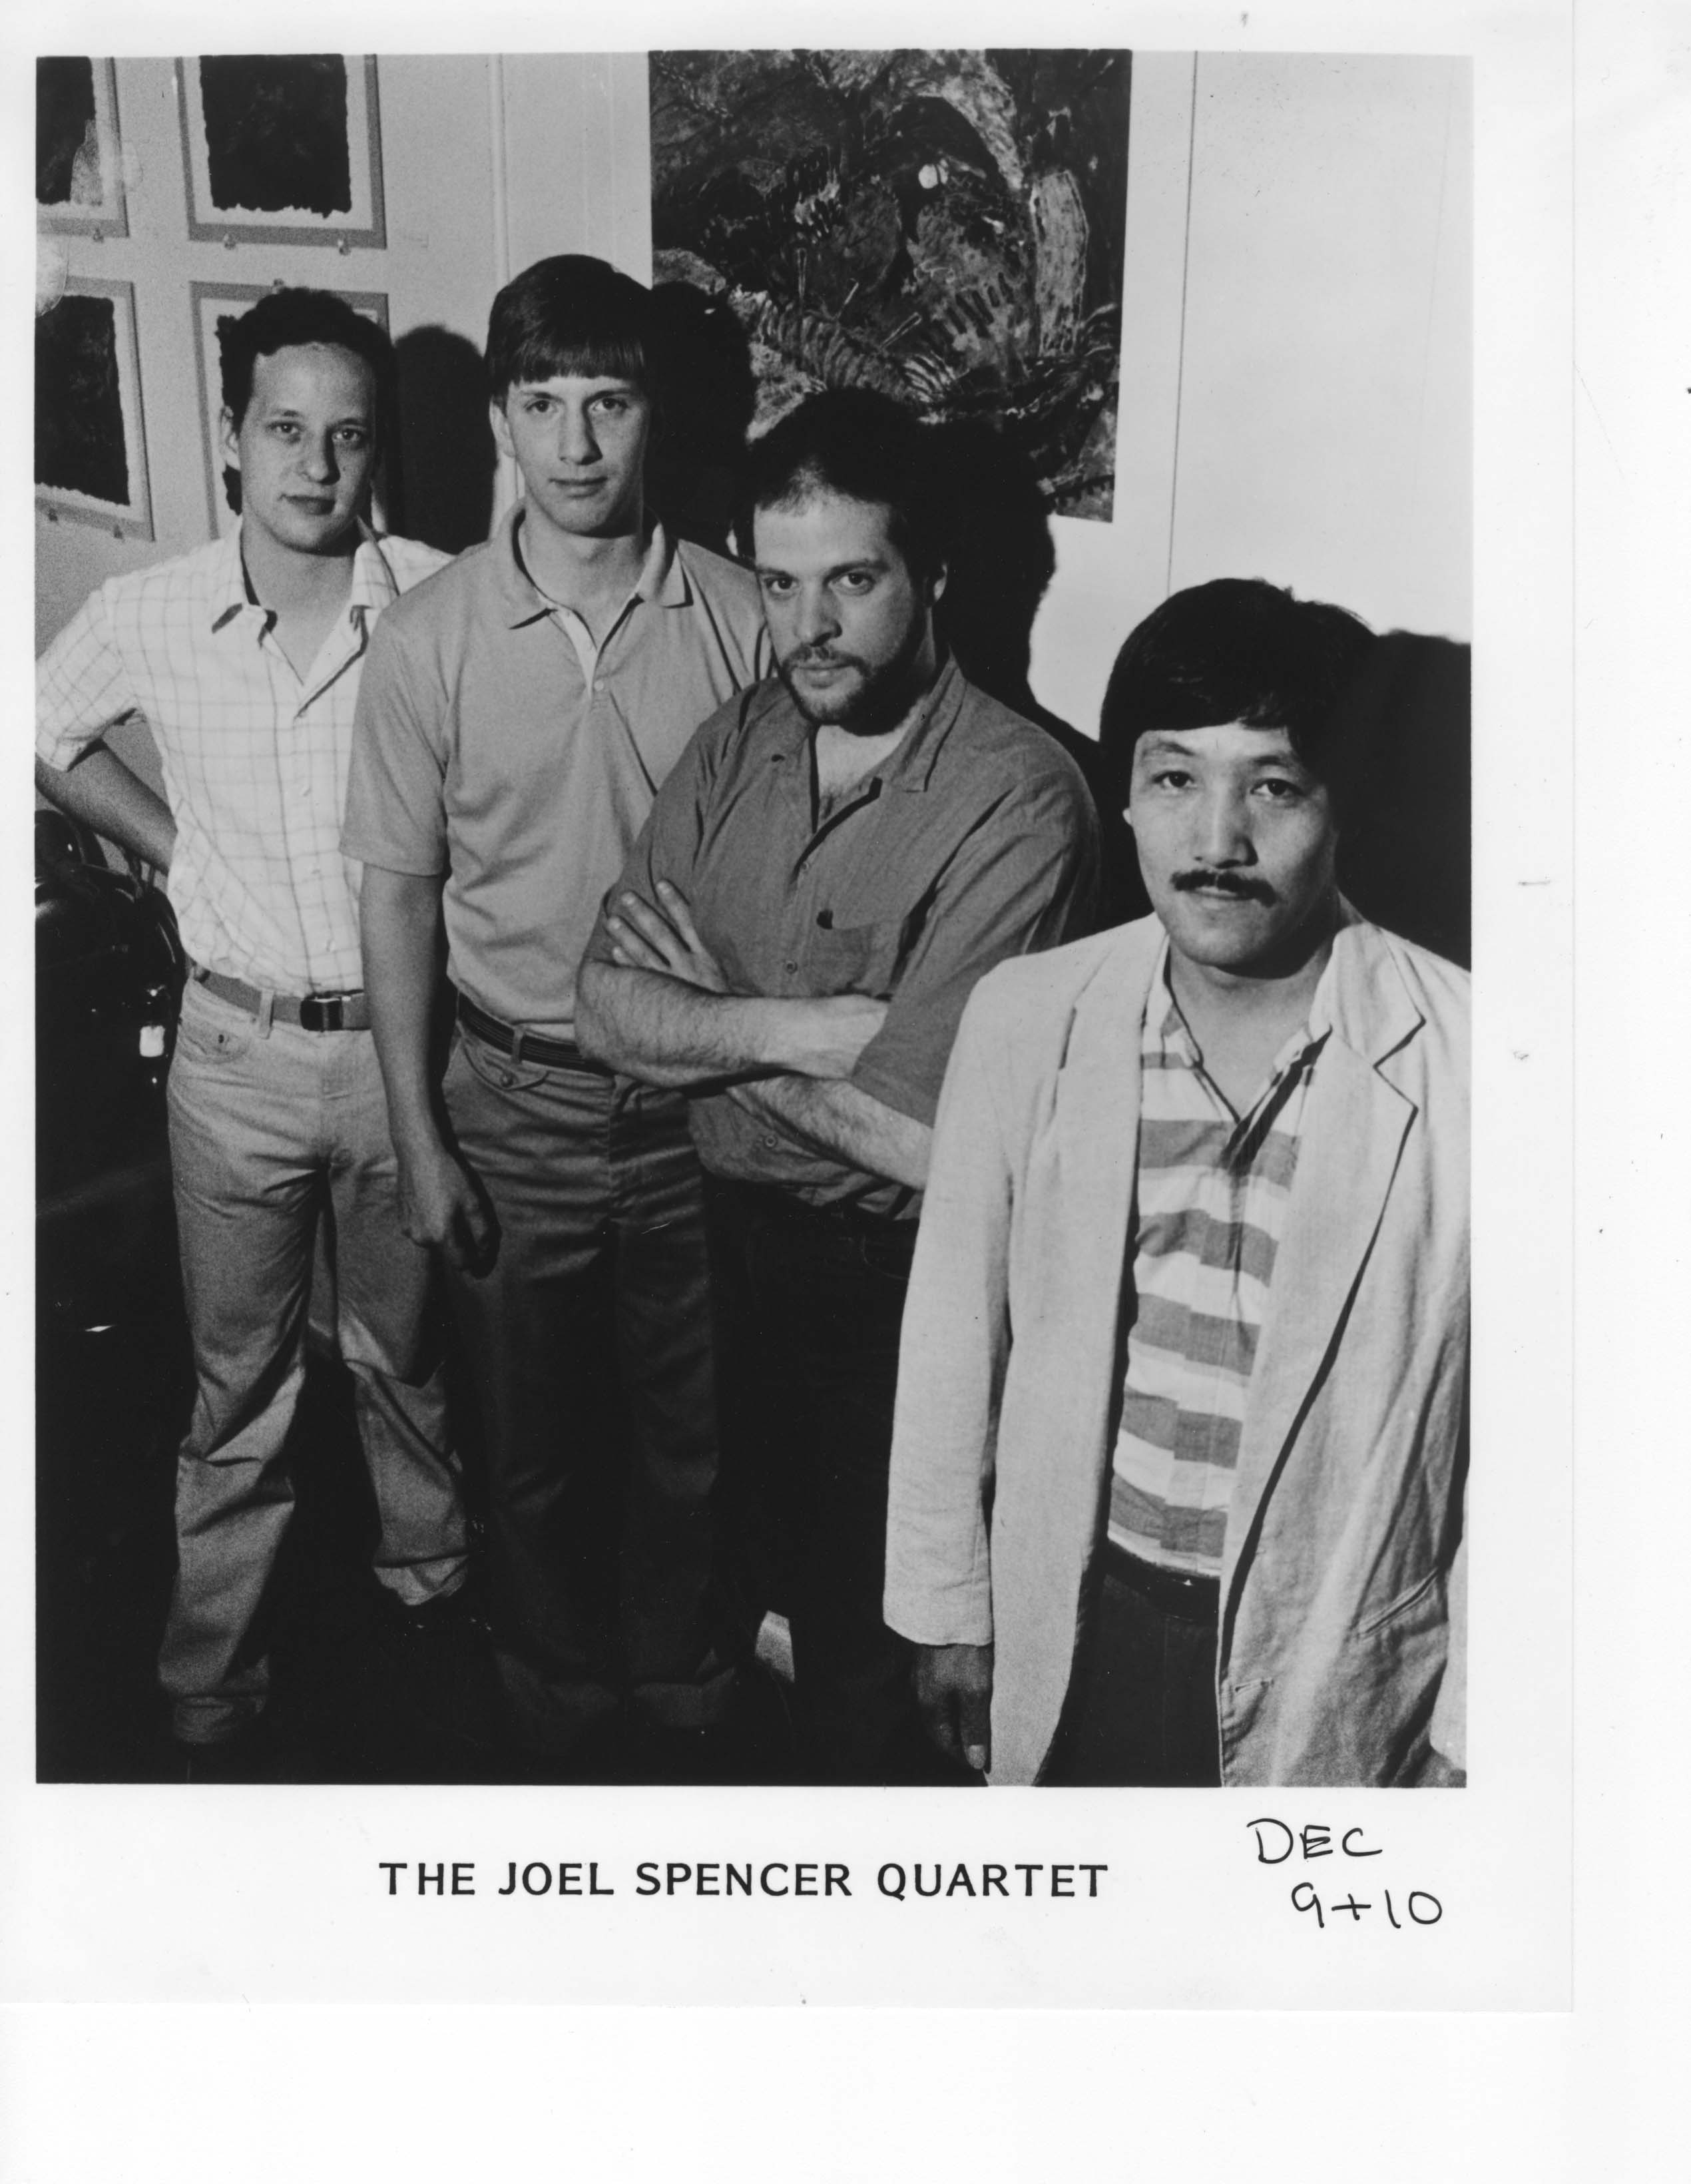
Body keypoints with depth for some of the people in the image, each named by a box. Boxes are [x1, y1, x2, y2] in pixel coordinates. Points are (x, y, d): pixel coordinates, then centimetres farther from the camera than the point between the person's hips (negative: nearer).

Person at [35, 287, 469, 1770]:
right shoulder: (146, 618, -7)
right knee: (241, 1382, 14)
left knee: (405, 1354, 19)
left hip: (401, 1042, -1)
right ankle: (214, 1676, 30)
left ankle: (431, 1591, 43)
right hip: (238, 1049, 1)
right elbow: (51, 738, 13)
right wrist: (180, 853, 4)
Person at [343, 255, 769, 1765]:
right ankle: (556, 1685, 42)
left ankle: (678, 1677, 42)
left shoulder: (736, 617, -7)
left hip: (696, 1091, 1)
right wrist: (418, 1142, -5)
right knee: (535, 1430, 17)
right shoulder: (431, 639, -8)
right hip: (516, 1101, 0)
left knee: (687, 1425, 16)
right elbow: (400, 898, -3)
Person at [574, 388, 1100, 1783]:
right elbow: (610, 1010, -4)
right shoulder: (736, 743, -1)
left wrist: (710, 1014, -14)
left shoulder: (1016, 797, -23)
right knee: (765, 1562, 25)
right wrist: (799, 1029, -21)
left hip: (899, 1281, -6)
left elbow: (914, 1133, -28)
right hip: (739, 1233, 6)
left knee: (867, 1631, 13)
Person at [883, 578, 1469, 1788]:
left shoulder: (1456, 1062, -18)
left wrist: (1464, 1733, -3)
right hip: (1071, 1633, 3)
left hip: (1333, 1666, -2)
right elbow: (957, 1333, 0)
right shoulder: (1023, 1017, -10)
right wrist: (944, 1603, 6)